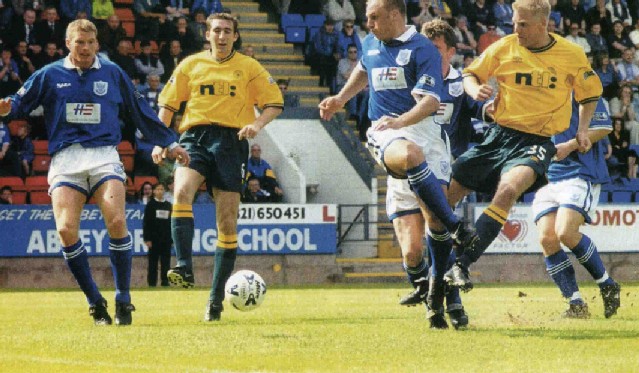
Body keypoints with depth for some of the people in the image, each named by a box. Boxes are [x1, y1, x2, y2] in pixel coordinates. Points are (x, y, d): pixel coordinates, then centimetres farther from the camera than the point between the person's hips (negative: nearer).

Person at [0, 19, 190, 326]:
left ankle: (123, 300, -8)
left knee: (116, 222, -21)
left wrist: (169, 143, 24)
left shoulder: (112, 74, 13)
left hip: (104, 156, 0)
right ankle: (95, 302, -3)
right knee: (66, 230, -18)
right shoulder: (49, 75, 10)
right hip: (65, 160, 0)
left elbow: (140, 112, 22)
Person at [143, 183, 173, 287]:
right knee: (153, 263, 0)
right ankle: (152, 283, 1)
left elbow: (172, 223, 12)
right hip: (154, 238, -3)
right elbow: (146, 223, -2)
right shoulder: (151, 205, 2)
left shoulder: (168, 205, 11)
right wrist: (147, 239, -10)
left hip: (166, 239, 3)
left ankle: (165, 282, 4)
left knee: (166, 263, 1)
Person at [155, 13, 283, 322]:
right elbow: (167, 104, 16)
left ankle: (216, 299, 5)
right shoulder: (191, 65, 13)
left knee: (227, 223, -2)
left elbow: (275, 104, 9)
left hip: (231, 142, 0)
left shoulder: (249, 68, 10)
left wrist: (257, 123, -10)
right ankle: (184, 269, -35)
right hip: (195, 137, 0)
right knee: (182, 192, -31)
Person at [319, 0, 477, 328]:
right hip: (384, 132, 2)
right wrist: (340, 99, 35)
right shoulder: (370, 45, 15)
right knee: (410, 154, -39)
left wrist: (400, 120, -28)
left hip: (422, 128, -2)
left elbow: (430, 101, -13)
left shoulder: (423, 49, -4)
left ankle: (436, 301, 10)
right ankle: (455, 227, -34)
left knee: (435, 218, -3)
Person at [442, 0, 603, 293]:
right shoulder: (504, 48, -1)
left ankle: (461, 265, -36)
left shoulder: (572, 55, -2)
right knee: (446, 192, 1)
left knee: (508, 188, -33)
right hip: (499, 134, 3)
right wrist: (475, 90, -11)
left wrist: (582, 129, 2)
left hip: (537, 142, -3)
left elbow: (590, 92, 15)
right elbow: (470, 74, 12)